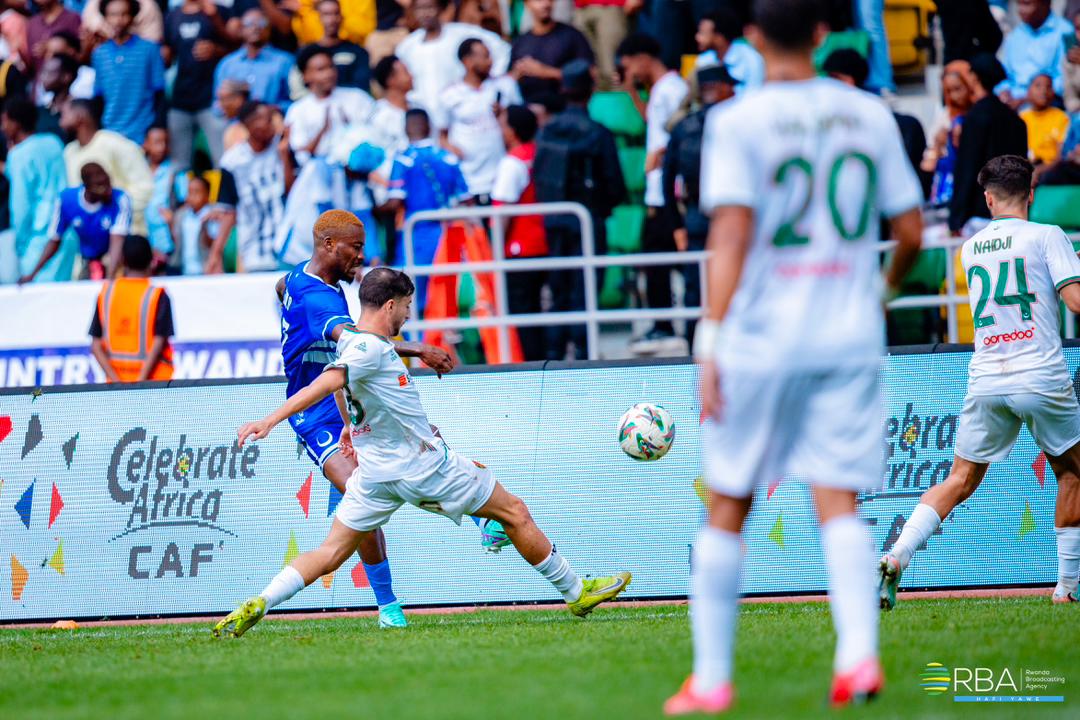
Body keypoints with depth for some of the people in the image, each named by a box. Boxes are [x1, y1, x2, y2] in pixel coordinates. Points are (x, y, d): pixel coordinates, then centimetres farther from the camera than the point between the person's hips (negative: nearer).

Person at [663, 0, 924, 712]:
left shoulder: (737, 122, -6)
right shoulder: (870, 115, 5)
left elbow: (732, 233, -15)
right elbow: (912, 233, 7)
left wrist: (711, 338, -16)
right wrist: (886, 287, 28)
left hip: (762, 339, -2)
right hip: (851, 339, 2)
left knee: (727, 508, 8)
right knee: (839, 501, 1)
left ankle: (711, 679, 11)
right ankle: (859, 654, -19)